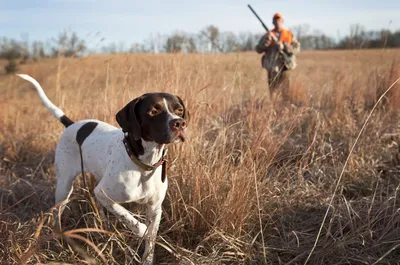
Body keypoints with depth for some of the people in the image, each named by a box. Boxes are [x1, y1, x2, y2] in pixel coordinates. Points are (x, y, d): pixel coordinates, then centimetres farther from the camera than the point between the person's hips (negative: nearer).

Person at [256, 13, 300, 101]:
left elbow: (297, 48, -2)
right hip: (272, 67, 0)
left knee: (285, 91, -1)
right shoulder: (268, 35, 9)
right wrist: (267, 41, -13)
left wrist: (284, 46, -16)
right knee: (272, 90, -1)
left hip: (284, 66, 0)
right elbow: (258, 49, 3)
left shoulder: (289, 35, 8)